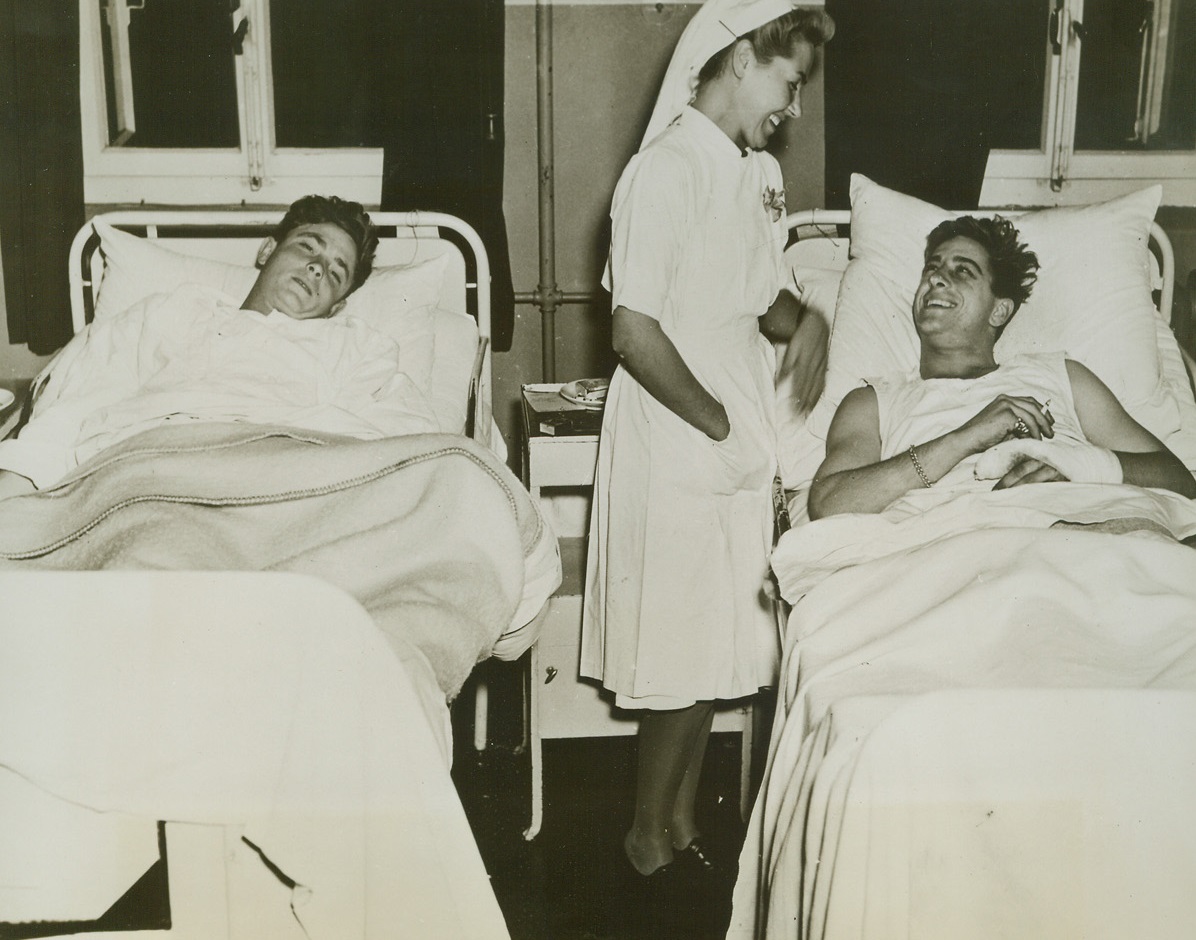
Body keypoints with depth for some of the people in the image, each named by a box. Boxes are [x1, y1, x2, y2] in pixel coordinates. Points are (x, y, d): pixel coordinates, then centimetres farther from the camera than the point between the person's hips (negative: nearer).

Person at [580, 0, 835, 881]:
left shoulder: (763, 174, 10)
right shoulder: (668, 170, -17)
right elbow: (635, 331, -22)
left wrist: (805, 320, 0)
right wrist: (720, 425, -13)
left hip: (740, 447, 8)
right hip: (677, 448, -8)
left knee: (717, 644, 15)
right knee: (685, 650, 2)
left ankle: (683, 818, 30)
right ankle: (651, 834, 22)